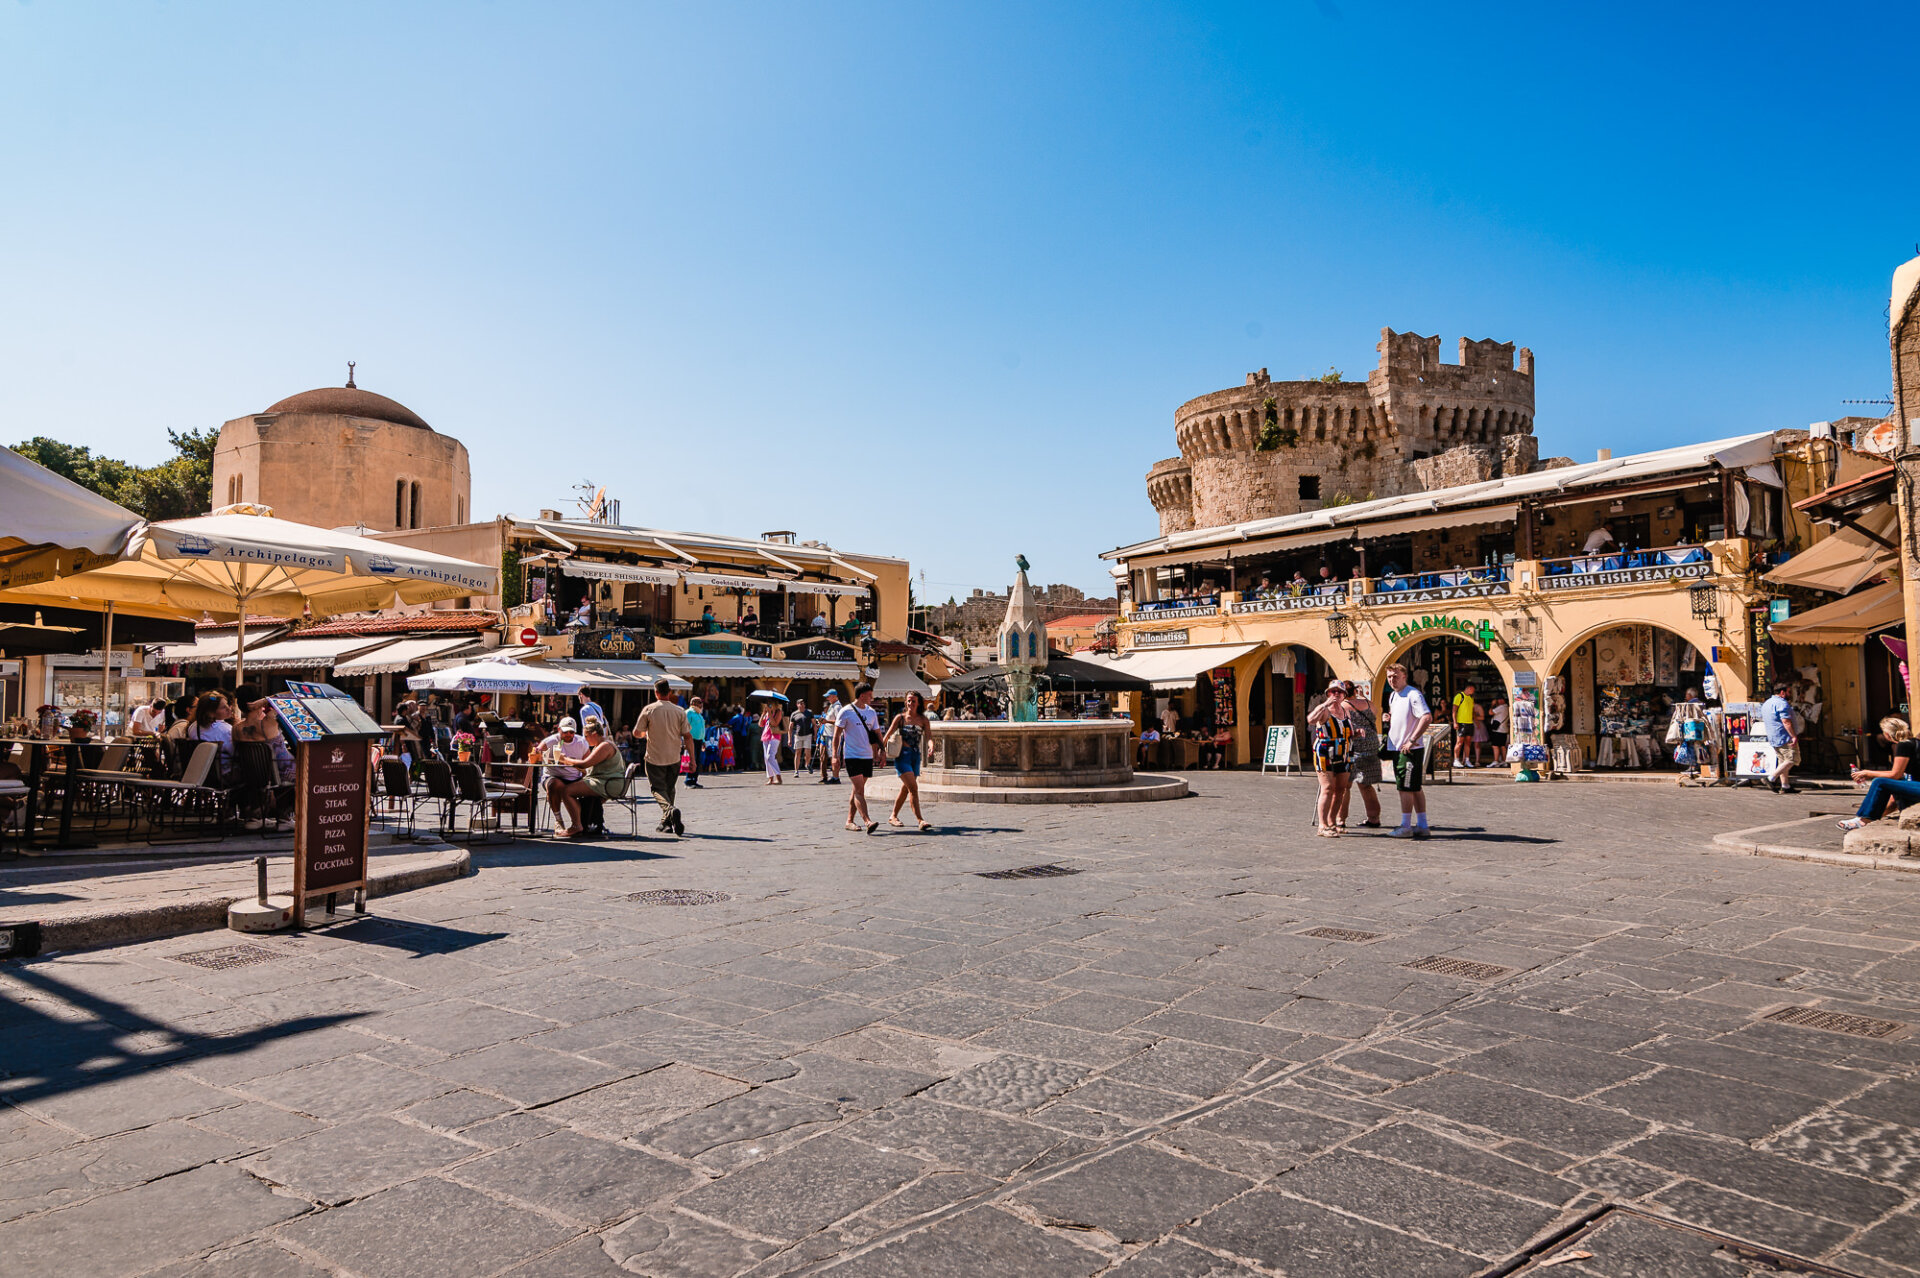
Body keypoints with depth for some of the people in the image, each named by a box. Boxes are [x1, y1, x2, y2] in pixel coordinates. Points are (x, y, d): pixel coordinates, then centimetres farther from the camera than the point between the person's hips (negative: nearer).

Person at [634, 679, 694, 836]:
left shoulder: (649, 710, -7)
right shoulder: (679, 711, -3)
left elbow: (636, 732, -3)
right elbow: (688, 736, -4)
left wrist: (645, 734, 21)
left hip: (654, 758, -2)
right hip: (674, 758, 2)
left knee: (658, 788, 1)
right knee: (669, 788, 17)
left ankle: (669, 810, -28)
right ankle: (666, 823, 20)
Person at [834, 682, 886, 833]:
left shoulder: (872, 712, 12)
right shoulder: (846, 712, -5)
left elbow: (877, 733, 18)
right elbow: (837, 734, -2)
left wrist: (882, 750, 6)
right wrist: (835, 755, -8)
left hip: (868, 757, 6)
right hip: (852, 756, -6)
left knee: (858, 790, 10)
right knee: (859, 790, -13)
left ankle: (849, 820, 18)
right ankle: (867, 821, -21)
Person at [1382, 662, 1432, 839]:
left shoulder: (1413, 694, -14)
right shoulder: (1392, 696, 14)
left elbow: (1427, 717, -24)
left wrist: (1412, 741, -24)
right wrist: (1388, 718, 7)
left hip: (1410, 750, -9)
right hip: (1397, 748, 9)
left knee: (1405, 787, -6)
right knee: (1415, 788, 13)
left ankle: (1405, 827, 0)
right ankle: (1422, 826, 19)